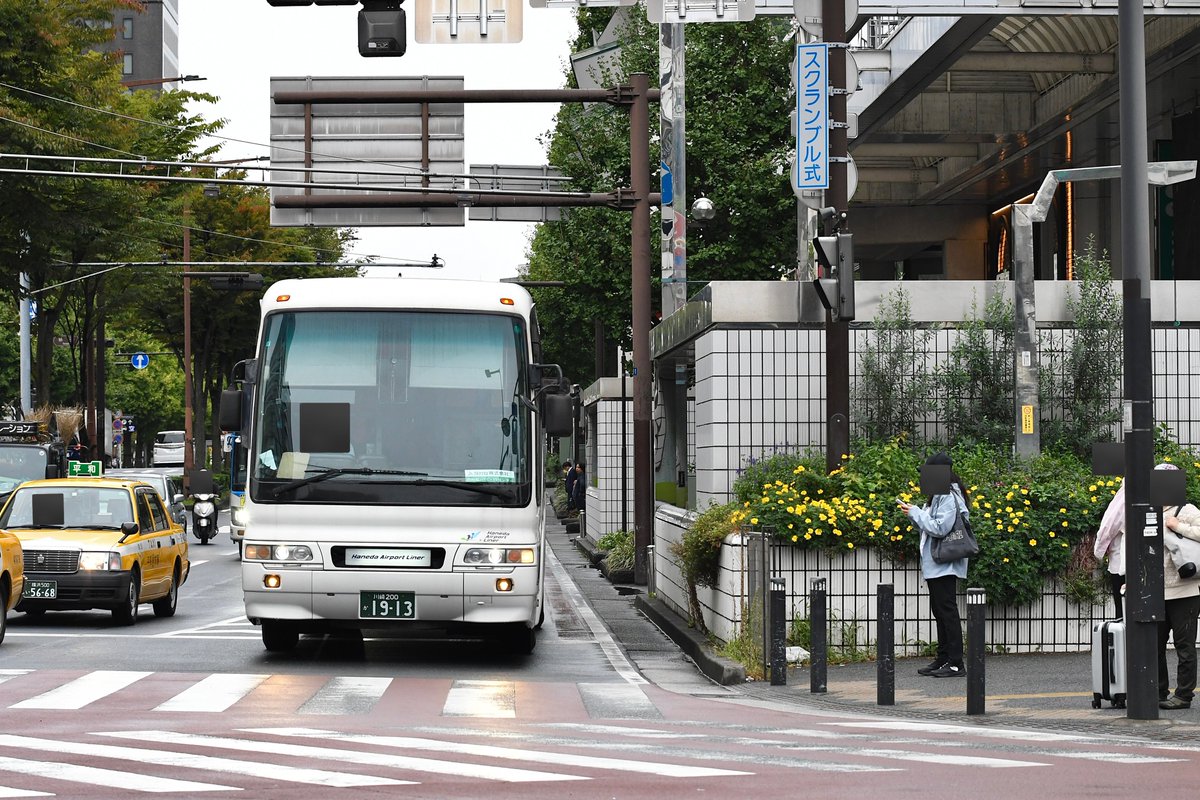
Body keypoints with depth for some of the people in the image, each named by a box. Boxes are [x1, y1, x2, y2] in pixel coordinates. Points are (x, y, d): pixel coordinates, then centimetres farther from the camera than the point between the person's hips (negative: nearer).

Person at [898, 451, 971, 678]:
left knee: (947, 610, -9)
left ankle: (956, 664, -8)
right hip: (936, 565, 11)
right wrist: (916, 513, 2)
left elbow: (940, 527, -22)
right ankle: (943, 660, 20)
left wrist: (916, 513, -14)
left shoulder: (949, 497, -15)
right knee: (939, 611, 14)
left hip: (945, 564, -11)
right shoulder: (940, 495, 17)